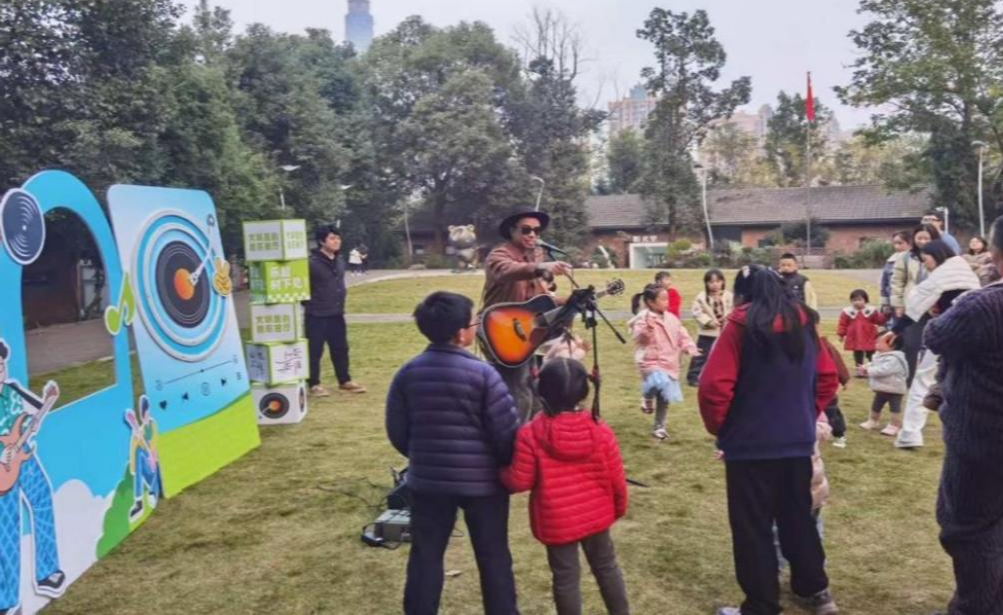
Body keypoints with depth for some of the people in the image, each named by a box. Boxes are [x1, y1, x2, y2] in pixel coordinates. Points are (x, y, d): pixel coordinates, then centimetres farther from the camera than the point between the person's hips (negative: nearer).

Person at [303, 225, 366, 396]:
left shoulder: (339, 261, 7)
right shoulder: (311, 263, -17)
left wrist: (342, 291, 10)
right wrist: (309, 305, -8)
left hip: (337, 314, 7)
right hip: (316, 315, -7)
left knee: (340, 349, 15)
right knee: (314, 351, 3)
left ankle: (345, 381, 27)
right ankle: (314, 385, 15)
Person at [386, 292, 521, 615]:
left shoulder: (408, 372, -4)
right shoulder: (482, 373, -16)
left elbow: (396, 431, 4)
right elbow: (507, 431, -13)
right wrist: (508, 467, 7)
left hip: (427, 479, 3)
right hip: (481, 480, -3)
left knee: (425, 556, 16)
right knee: (493, 557, 13)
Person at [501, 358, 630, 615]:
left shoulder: (531, 434, -19)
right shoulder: (600, 430, -10)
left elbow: (519, 481, -14)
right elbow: (616, 477, -3)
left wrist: (502, 473, 7)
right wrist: (619, 507, 15)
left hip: (557, 521, -3)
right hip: (596, 515, 3)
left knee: (566, 578, 12)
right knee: (606, 567, 23)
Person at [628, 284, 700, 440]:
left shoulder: (671, 319, 10)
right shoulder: (643, 318, -12)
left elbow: (681, 335, 15)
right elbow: (639, 337, -23)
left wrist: (690, 348, -1)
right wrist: (647, 328, -41)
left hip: (669, 363, 7)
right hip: (651, 362, -7)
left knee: (665, 398, 11)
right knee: (660, 382, -35)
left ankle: (659, 427, 28)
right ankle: (648, 398, 0)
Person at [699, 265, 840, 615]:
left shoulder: (742, 325, -13)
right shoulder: (803, 323, 6)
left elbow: (714, 386, -19)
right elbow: (828, 378, 13)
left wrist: (719, 427, -4)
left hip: (751, 444, -6)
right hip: (798, 442, 6)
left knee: (752, 526, 5)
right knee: (798, 517, 21)